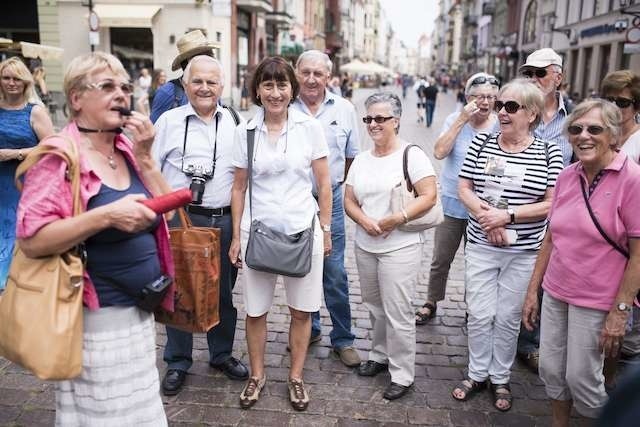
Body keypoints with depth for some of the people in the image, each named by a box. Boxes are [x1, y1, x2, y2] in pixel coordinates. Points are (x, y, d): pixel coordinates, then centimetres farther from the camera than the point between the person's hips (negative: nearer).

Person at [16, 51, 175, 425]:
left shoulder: (127, 149, 7)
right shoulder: (60, 156, -14)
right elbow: (30, 239, -20)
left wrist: (144, 157, -6)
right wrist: (106, 216, -30)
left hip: (139, 312, 7)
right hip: (96, 319, -7)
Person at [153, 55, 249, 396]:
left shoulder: (234, 122, 7)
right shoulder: (169, 121, 0)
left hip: (225, 220, 3)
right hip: (180, 218, -2)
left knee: (224, 291, 15)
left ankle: (222, 354, 34)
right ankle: (177, 362, 25)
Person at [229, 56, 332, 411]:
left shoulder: (310, 127, -2)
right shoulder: (245, 131, 1)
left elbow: (323, 184, 2)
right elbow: (239, 188, 6)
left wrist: (325, 230, 1)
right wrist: (236, 237, 5)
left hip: (303, 229, 0)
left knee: (301, 310, 10)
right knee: (255, 311, 10)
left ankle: (296, 377, 29)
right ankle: (257, 375, 31)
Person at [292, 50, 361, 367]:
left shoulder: (344, 109, 2)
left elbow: (352, 157, 11)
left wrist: (338, 185, 8)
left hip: (330, 199, 0)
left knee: (335, 274, 2)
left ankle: (343, 339, 18)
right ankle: (309, 329, 32)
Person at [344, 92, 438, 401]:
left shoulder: (411, 155, -7)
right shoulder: (361, 159, 11)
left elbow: (429, 196, -12)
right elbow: (349, 200, 9)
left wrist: (399, 218, -21)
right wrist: (366, 221, -10)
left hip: (399, 247, -6)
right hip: (365, 246, 6)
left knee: (397, 312, -2)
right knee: (374, 306, 17)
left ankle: (402, 375, 13)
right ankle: (379, 355, 36)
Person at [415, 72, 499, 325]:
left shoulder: (499, 126, -5)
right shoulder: (456, 120, -5)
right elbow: (439, 152, -19)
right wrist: (462, 120, -20)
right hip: (452, 203, 0)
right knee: (441, 260, 10)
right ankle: (431, 304, 29)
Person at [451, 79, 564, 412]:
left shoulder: (549, 152, -4)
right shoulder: (481, 143, 1)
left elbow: (552, 204, -7)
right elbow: (464, 189, 2)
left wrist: (507, 215, -17)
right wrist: (485, 215, -14)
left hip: (524, 252, -1)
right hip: (481, 246, 2)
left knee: (508, 318, 11)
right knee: (479, 315, 7)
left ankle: (500, 379, 30)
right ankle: (477, 374, 28)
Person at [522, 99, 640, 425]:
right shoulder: (566, 177, 1)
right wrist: (533, 290, 9)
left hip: (596, 302, -5)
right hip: (555, 293, 5)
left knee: (582, 379, 5)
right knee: (551, 370, 14)